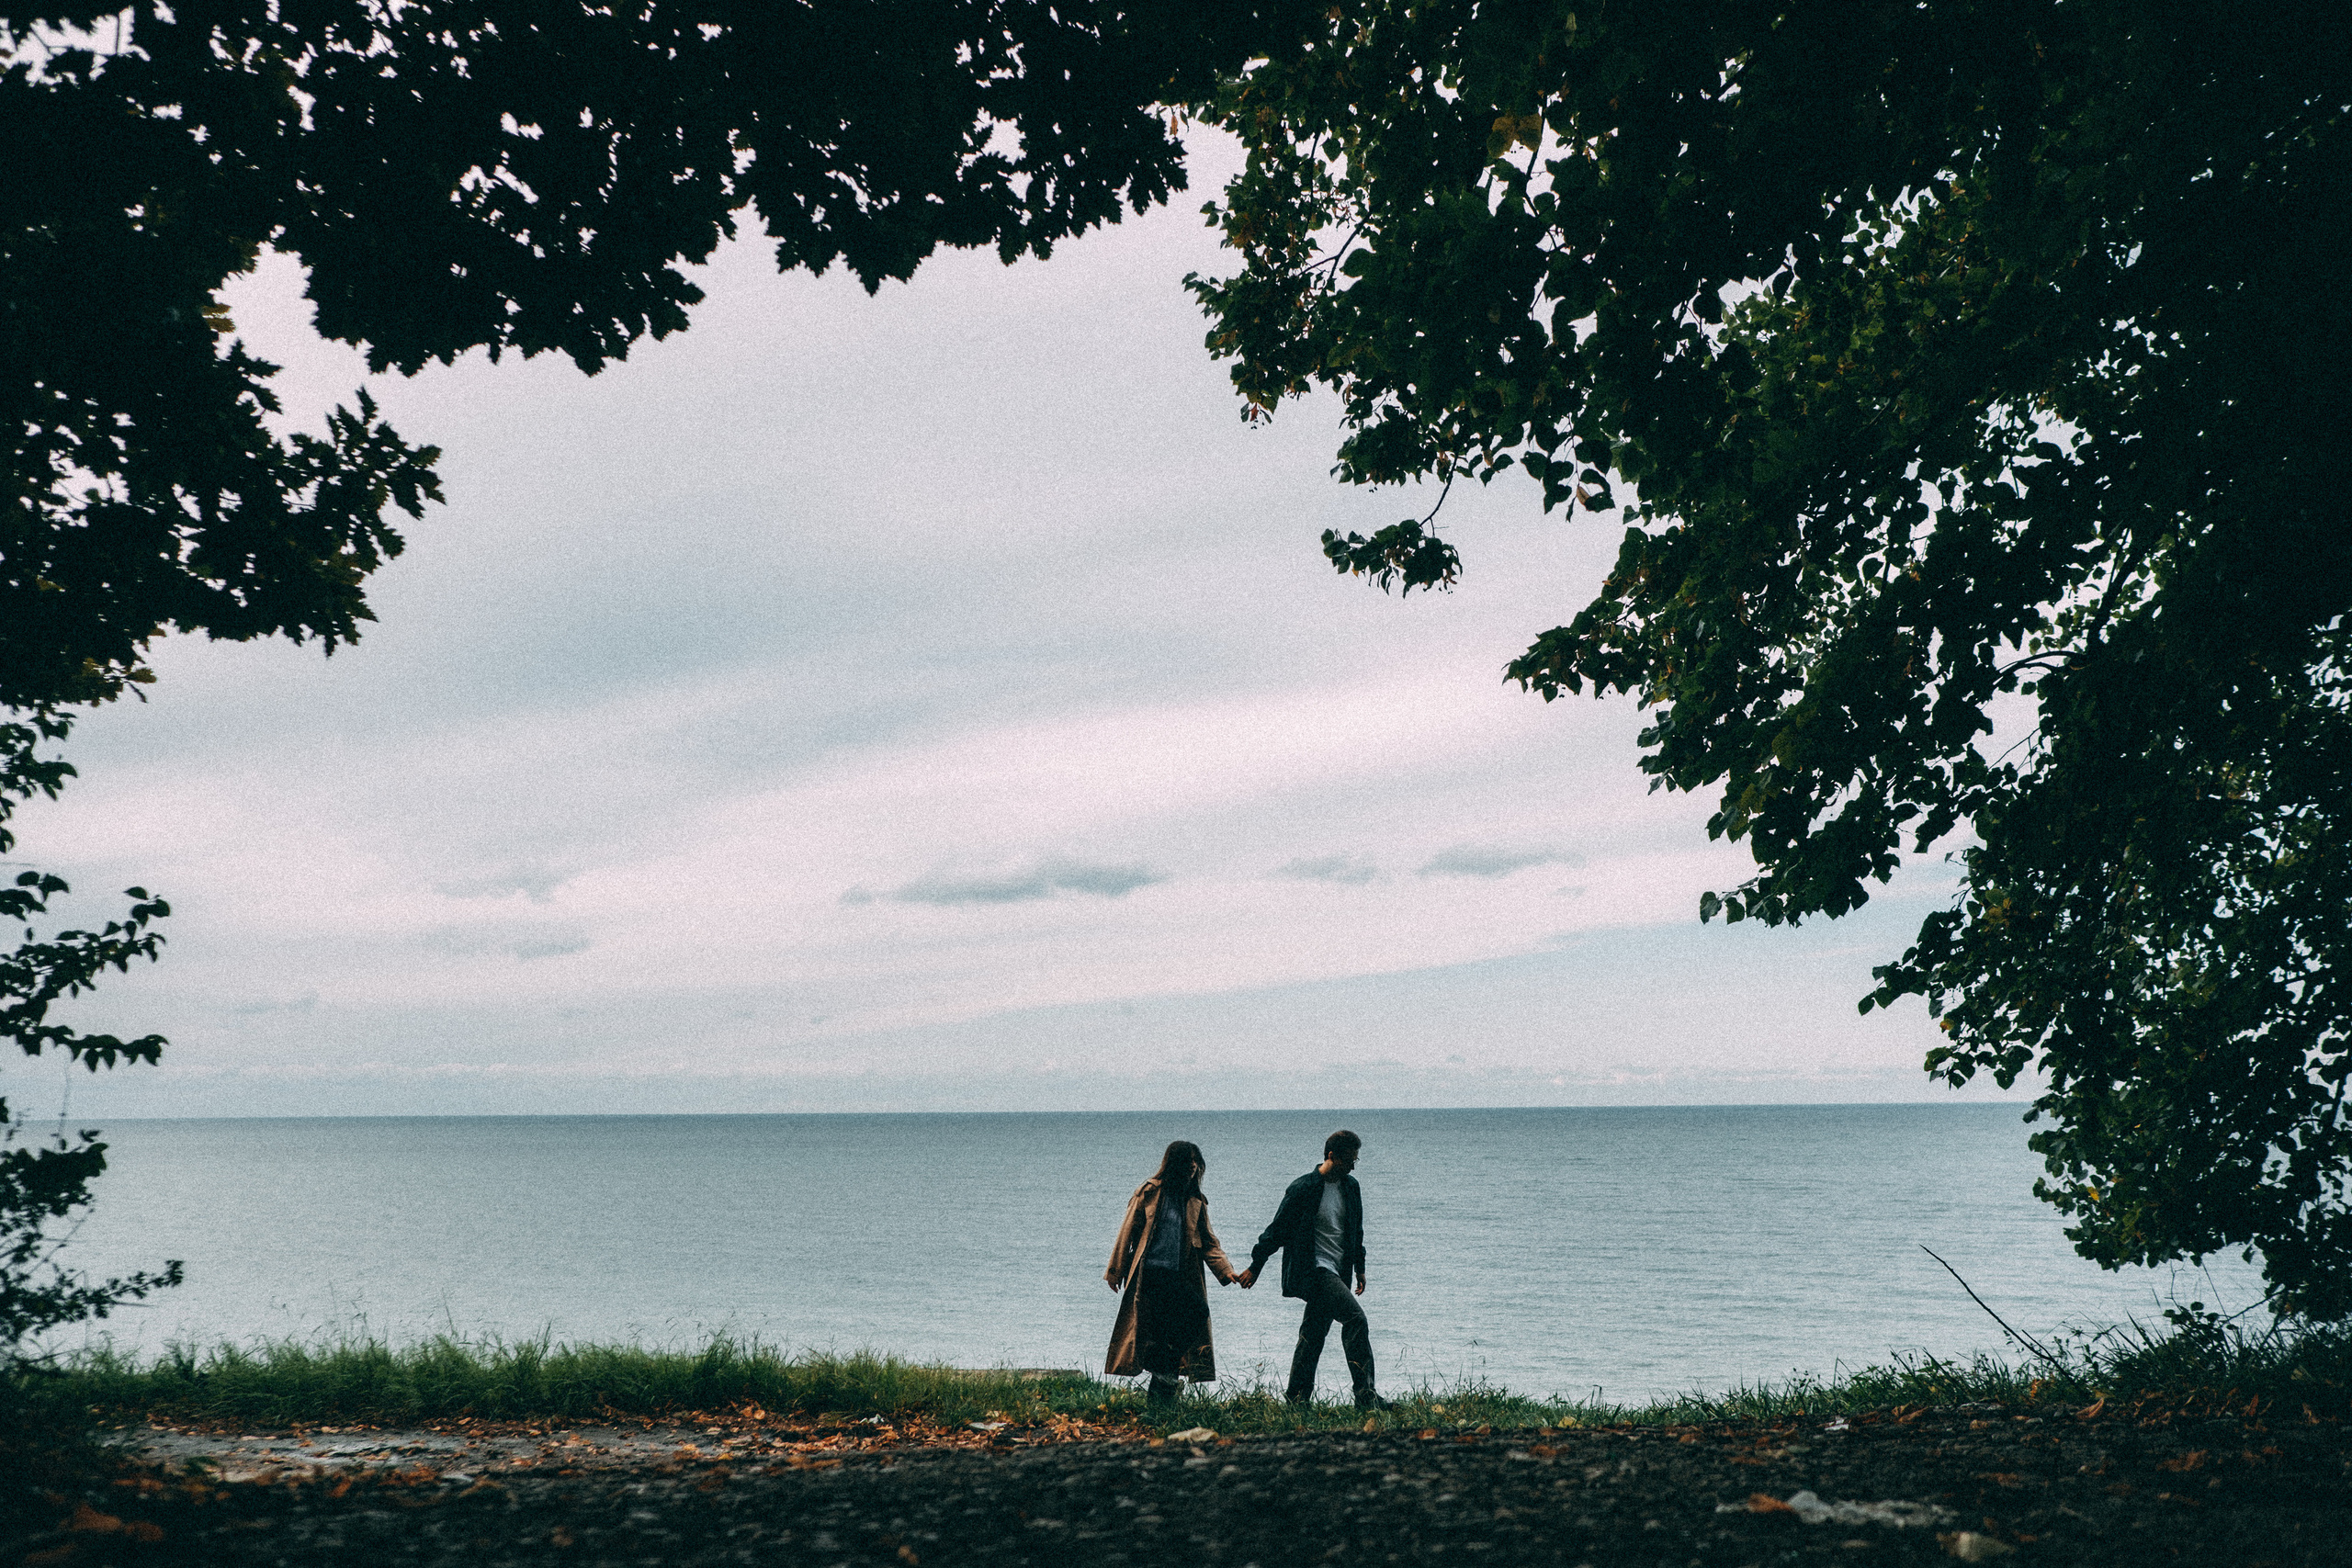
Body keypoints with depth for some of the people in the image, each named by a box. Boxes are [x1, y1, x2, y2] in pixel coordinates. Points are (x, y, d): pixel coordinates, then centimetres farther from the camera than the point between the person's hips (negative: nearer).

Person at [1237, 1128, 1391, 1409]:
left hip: (1338, 1272, 8)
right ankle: (1365, 1395, -19)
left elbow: (1356, 1231, 23)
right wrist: (1255, 1267, -1)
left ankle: (1296, 1399, 17)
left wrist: (1359, 1268, 23)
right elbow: (1277, 1229, -6)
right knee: (1355, 1318, -20)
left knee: (1314, 1334, 10)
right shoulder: (1303, 1189, -12)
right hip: (1313, 1269, -7)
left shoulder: (1351, 1187, 10)